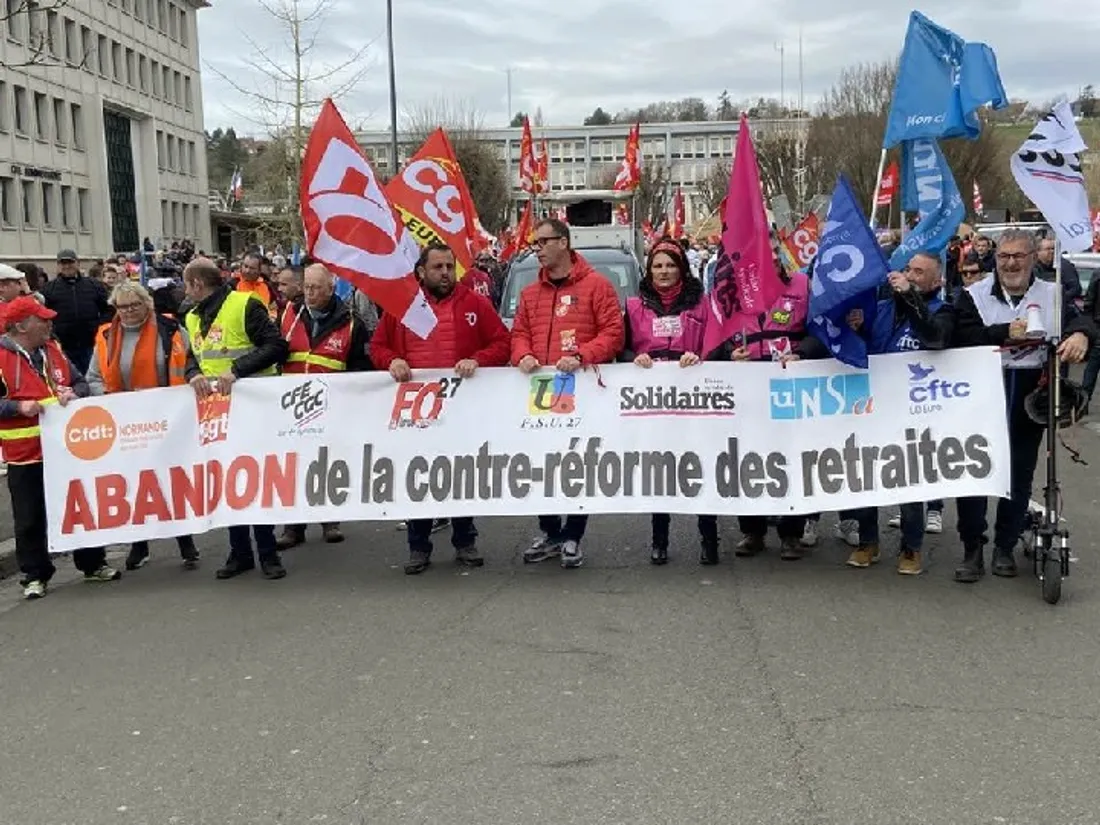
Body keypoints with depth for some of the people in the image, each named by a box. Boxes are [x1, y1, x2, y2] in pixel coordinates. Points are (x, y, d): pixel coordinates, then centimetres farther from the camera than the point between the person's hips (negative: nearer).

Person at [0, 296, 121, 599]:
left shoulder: (53, 350, 8)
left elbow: (81, 382, 13)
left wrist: (74, 394, -8)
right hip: (25, 454, -5)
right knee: (30, 518, 5)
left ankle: (93, 564, 25)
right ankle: (35, 575, 18)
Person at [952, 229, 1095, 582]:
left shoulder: (1052, 295, 8)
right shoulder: (975, 295, 2)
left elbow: (1079, 320, -6)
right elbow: (964, 336, -12)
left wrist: (1080, 334, -29)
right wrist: (1006, 332, -24)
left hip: (1031, 395, 2)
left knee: (1020, 474, 9)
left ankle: (1005, 547, 24)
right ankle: (973, 550, 11)